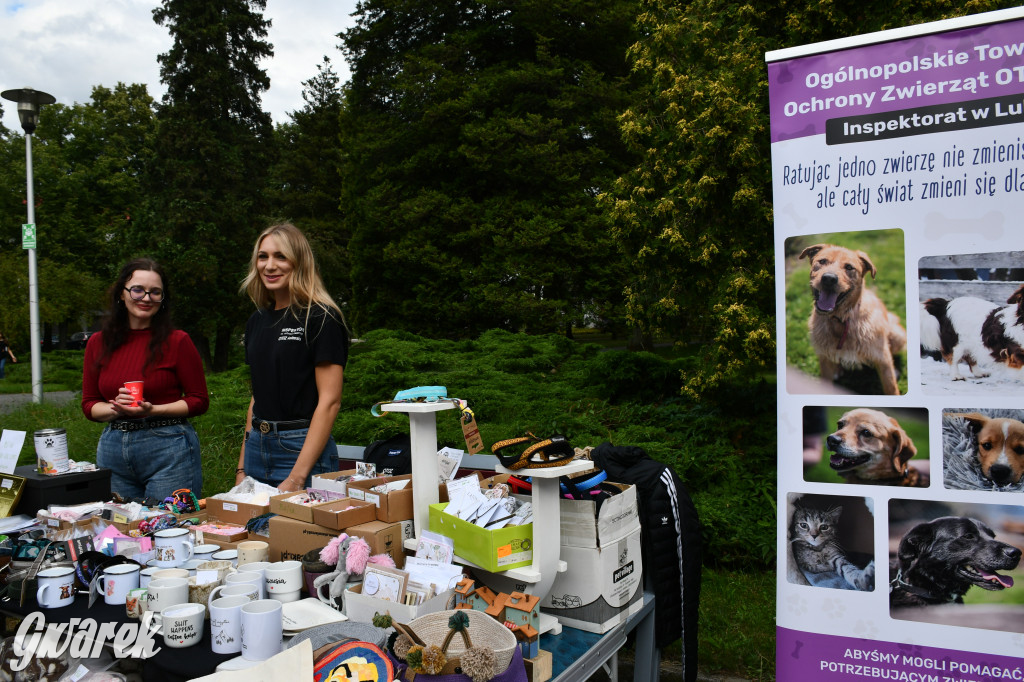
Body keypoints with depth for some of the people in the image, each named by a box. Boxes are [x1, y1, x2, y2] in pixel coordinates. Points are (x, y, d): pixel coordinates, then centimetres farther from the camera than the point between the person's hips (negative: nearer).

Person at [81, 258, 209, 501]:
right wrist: (116, 408, -8)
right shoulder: (98, 343, 8)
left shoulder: (177, 341, -3)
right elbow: (89, 404, 12)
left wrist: (152, 410, -15)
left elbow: (199, 400, -2)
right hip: (113, 450, 4)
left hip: (169, 449, -4)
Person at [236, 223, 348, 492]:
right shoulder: (257, 321, 12)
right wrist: (242, 467, 11)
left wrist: (297, 477, -20)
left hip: (303, 450, -7)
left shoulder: (320, 318, -10)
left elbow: (329, 401, -15)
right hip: (257, 448, 7)